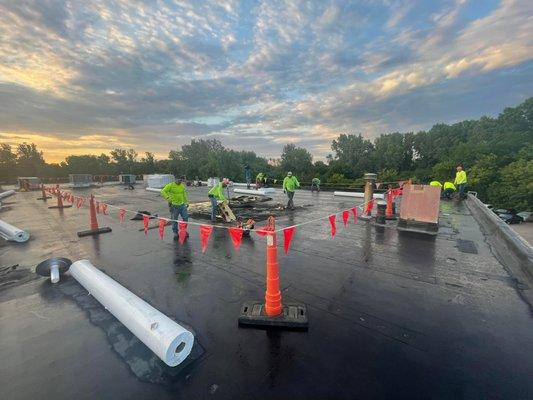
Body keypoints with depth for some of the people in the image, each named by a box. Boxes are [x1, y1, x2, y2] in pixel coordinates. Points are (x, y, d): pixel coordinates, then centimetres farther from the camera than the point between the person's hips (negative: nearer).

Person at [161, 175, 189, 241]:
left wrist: (186, 202, 18)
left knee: (186, 217, 4)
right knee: (174, 220, 4)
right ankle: (175, 233, 18)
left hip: (182, 205, 5)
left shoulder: (182, 186, 9)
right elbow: (163, 191, -12)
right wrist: (168, 198, -23)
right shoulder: (170, 185, -7)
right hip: (174, 205, -4)